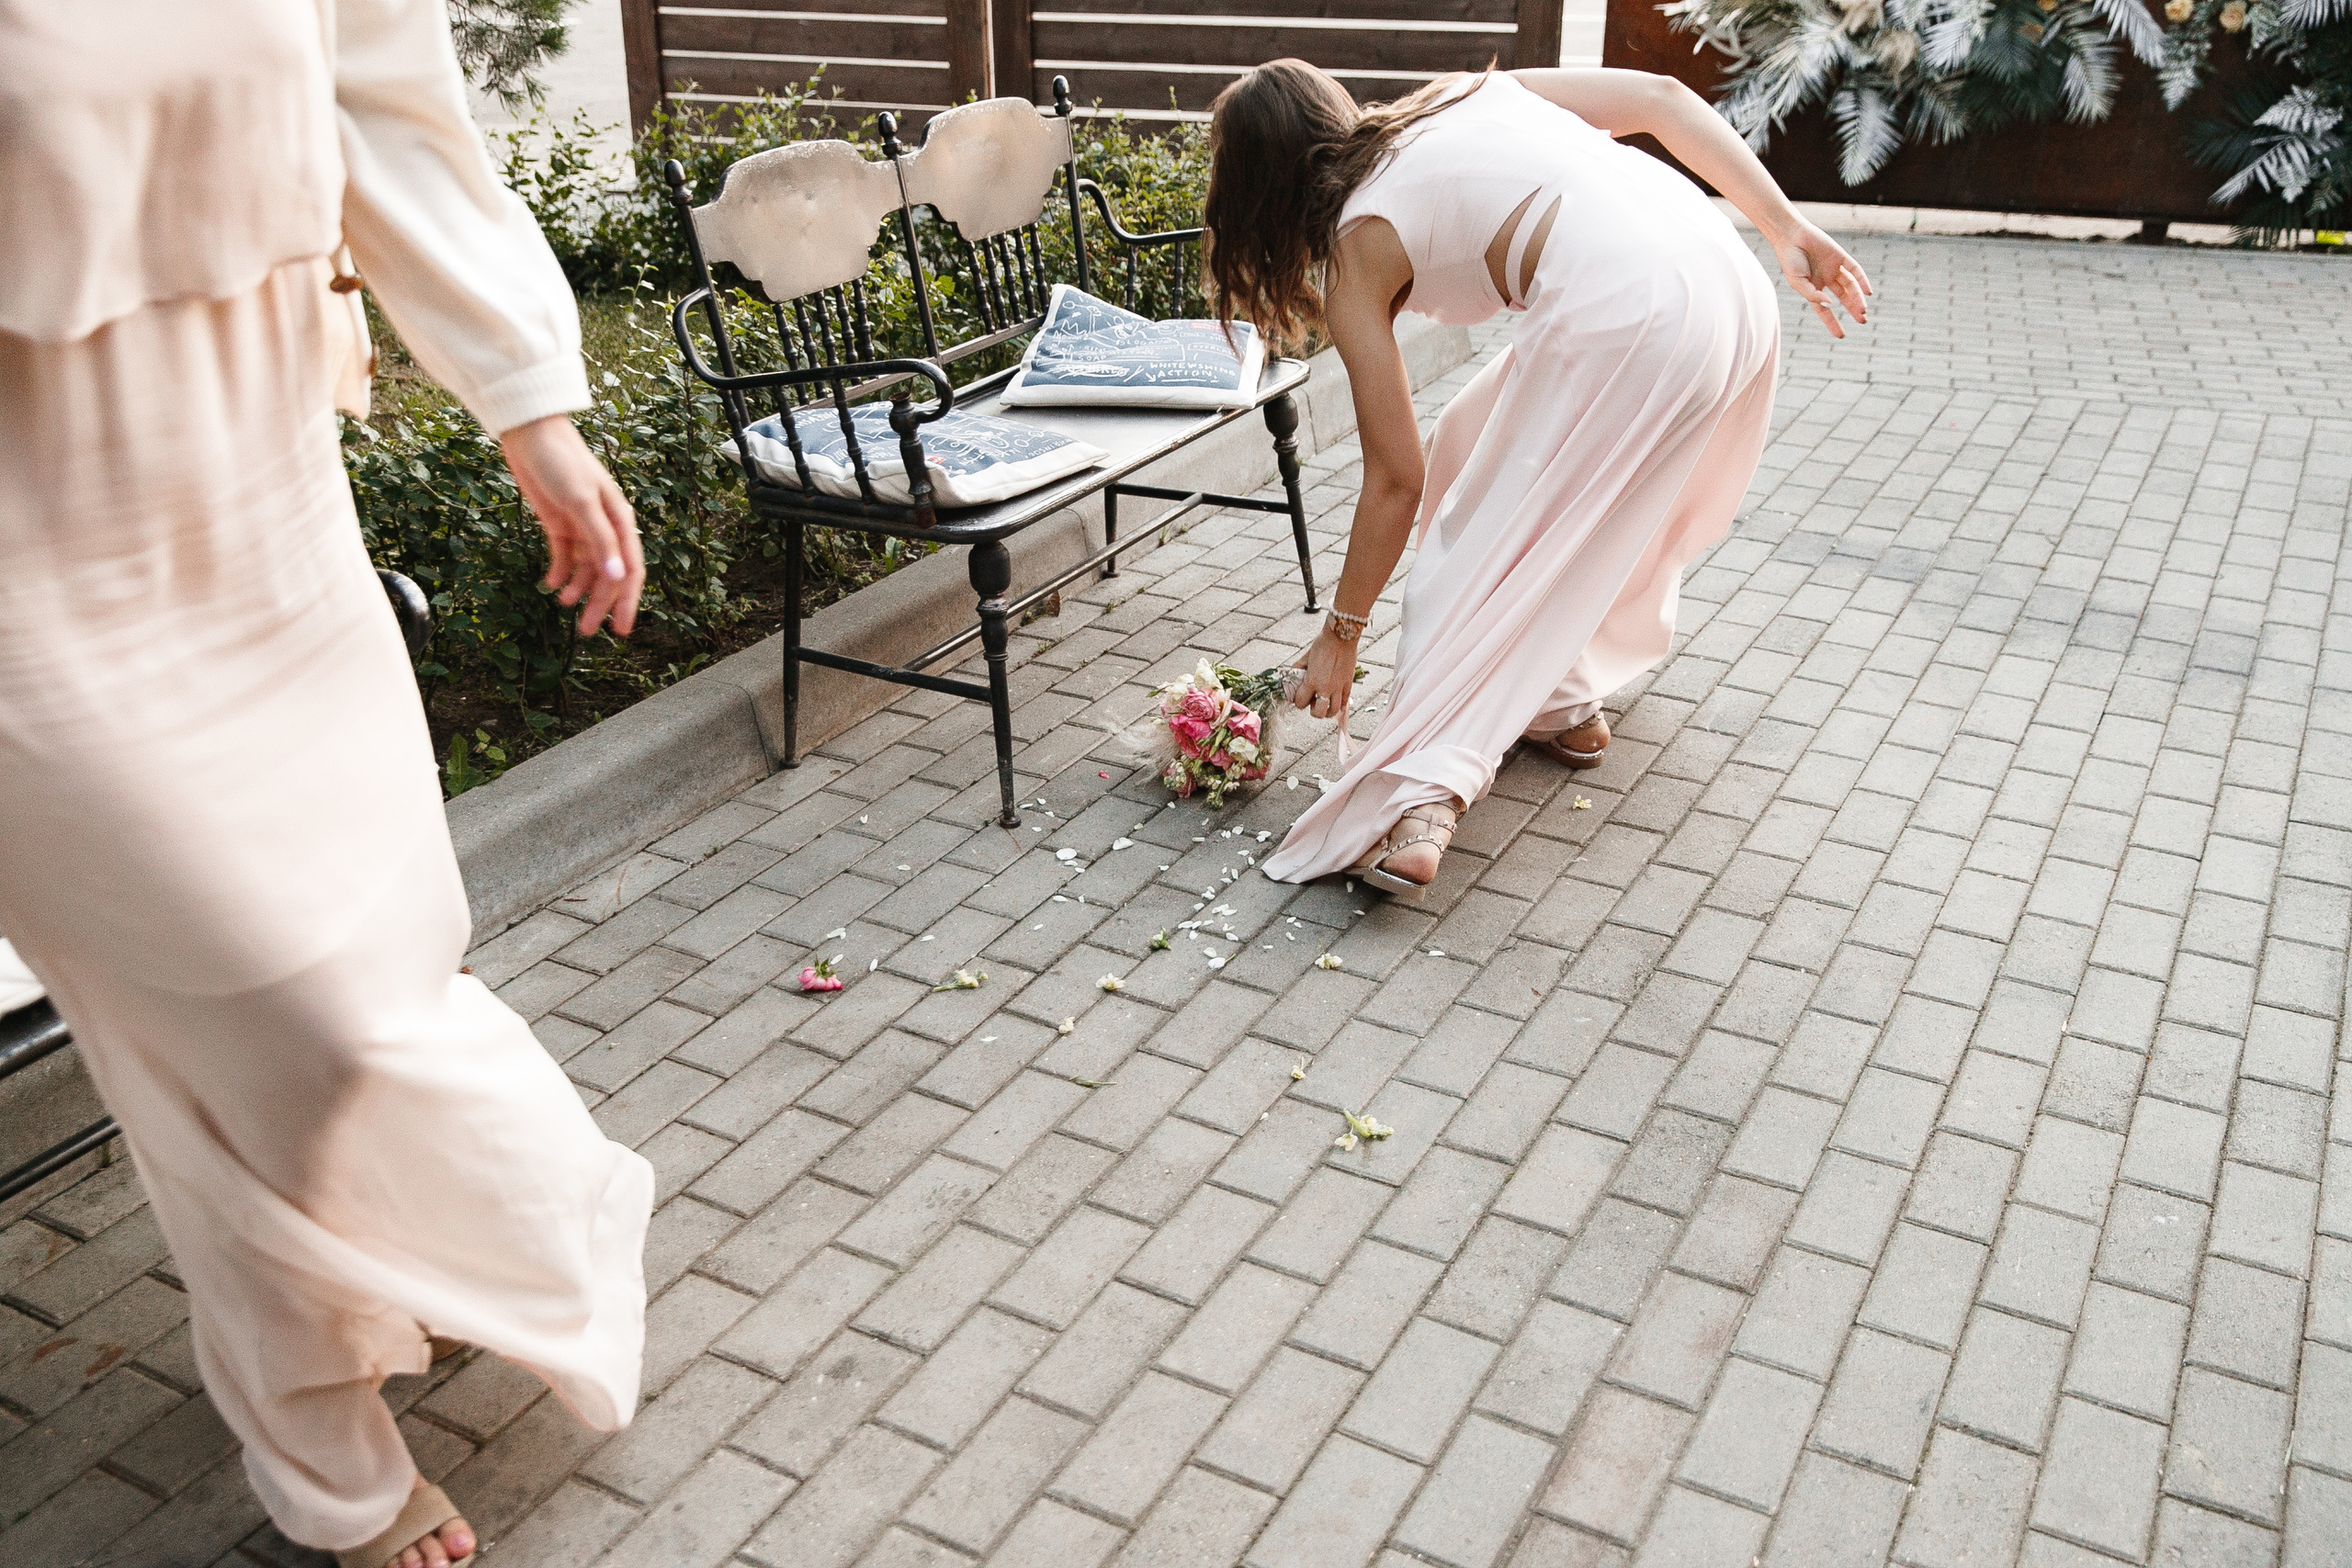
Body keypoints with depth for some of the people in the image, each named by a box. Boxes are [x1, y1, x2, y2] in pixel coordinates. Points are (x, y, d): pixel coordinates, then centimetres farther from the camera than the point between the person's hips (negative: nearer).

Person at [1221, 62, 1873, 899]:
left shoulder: (1358, 250, 8)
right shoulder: (1473, 94, 25)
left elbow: (1396, 479, 7)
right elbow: (1662, 95, 16)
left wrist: (1340, 633, 18)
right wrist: (1787, 227, 15)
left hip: (1625, 320, -8)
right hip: (1731, 275, 8)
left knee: (1483, 554, 2)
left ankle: (1421, 801, -15)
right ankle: (1560, 703, 32)